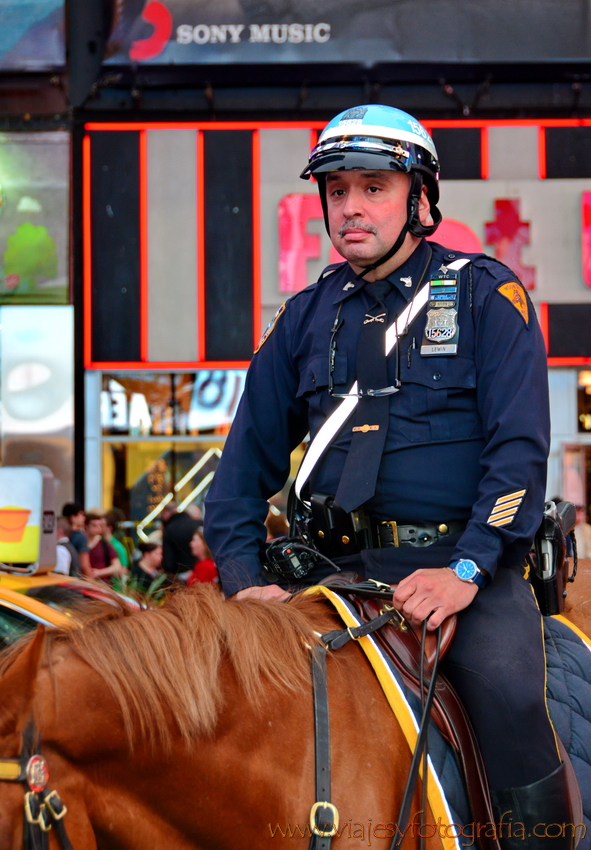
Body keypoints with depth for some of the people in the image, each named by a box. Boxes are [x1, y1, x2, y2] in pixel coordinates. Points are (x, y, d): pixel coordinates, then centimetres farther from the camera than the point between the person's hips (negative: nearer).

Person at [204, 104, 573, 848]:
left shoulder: (483, 294, 2)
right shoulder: (308, 315, 14)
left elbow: (519, 447, -7)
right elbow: (250, 454, 16)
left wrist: (467, 572, -19)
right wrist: (243, 578, 2)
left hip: (464, 560, -4)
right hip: (345, 567, 4)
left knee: (509, 693, -30)